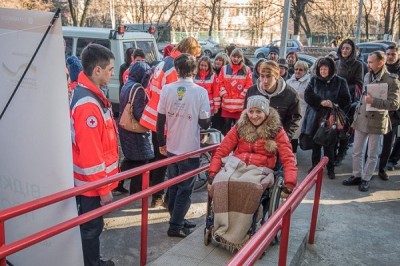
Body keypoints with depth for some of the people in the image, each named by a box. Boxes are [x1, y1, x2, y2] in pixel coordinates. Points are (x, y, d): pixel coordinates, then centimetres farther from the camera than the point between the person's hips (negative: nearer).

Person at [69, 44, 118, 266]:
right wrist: (103, 188, -19)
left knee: (92, 224, 23)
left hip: (93, 179, 10)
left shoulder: (90, 93, 7)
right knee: (91, 227, 7)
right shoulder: (88, 104, -26)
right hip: (92, 182, -10)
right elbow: (90, 153, -26)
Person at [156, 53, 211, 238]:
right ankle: (176, 226, 14)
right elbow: (204, 123, -12)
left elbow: (160, 120, -1)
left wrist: (161, 143, 10)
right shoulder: (200, 92, -14)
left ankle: (177, 219, 31)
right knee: (185, 188, 9)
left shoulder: (167, 89, -5)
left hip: (171, 147, 4)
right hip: (190, 149, -4)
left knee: (173, 186, 19)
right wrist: (208, 118, 11)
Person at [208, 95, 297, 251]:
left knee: (248, 186, -38)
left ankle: (235, 237, -31)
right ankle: (223, 228, -28)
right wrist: (212, 173, -5)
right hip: (236, 165, 3)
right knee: (221, 183, -33)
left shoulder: (276, 131, 5)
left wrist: (289, 184, -16)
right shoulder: (239, 127, 12)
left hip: (260, 170, -2)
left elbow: (288, 159, -1)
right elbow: (221, 150, 9)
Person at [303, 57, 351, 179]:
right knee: (315, 144, 11)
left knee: (329, 145, 3)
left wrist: (333, 105, -16)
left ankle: (330, 169, 17)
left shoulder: (340, 82, -1)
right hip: (315, 117, 2)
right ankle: (315, 166, 27)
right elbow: (307, 95, -5)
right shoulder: (314, 80, 4)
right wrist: (321, 102, -18)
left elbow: (346, 100, -2)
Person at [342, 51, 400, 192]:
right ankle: (357, 176, 27)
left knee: (372, 154, 8)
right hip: (360, 119, 6)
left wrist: (374, 101, -26)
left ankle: (366, 179, 21)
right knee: (356, 151, 13)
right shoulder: (368, 75, 6)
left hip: (376, 121, -6)